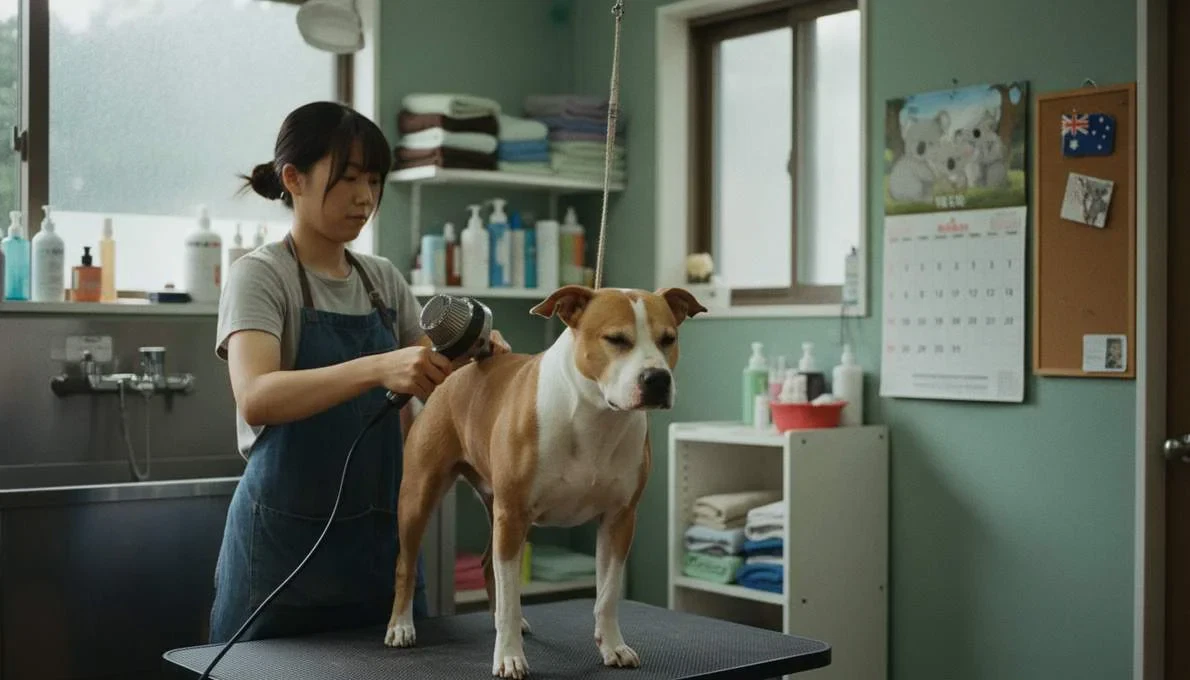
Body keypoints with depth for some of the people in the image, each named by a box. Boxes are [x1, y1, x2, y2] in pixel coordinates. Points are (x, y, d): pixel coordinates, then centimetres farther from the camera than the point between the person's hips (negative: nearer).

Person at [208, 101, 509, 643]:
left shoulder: (383, 279, 9)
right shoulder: (261, 274, -8)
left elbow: (435, 385, 12)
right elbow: (255, 399, -25)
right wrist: (377, 369, -38)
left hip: (381, 533, 5)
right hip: (288, 536, -5)